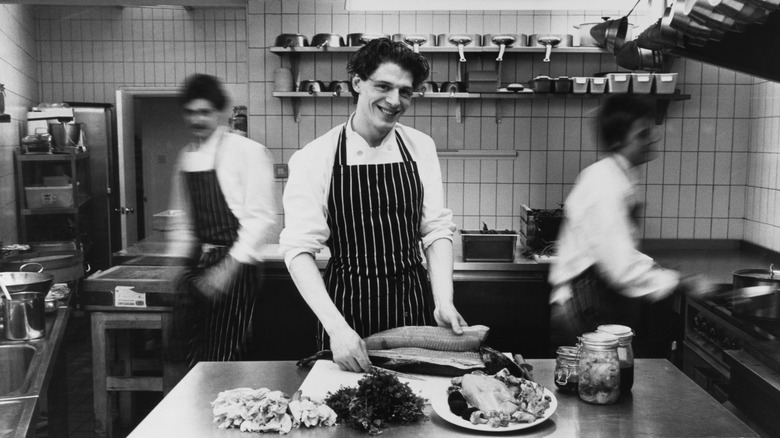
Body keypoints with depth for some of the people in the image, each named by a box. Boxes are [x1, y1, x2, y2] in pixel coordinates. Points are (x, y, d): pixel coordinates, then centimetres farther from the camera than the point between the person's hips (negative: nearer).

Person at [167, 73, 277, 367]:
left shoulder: (247, 152, -11)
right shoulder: (186, 157, 12)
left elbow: (262, 218, -15)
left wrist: (228, 268, -19)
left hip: (234, 266, -7)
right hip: (197, 265, 7)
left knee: (225, 356, -5)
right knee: (195, 354, 11)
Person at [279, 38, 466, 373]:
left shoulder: (421, 148, 1)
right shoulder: (314, 158, -10)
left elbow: (436, 229, 2)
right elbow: (299, 248, -13)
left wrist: (444, 302, -12)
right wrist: (336, 327, -24)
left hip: (415, 307, 3)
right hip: (346, 308, -2)